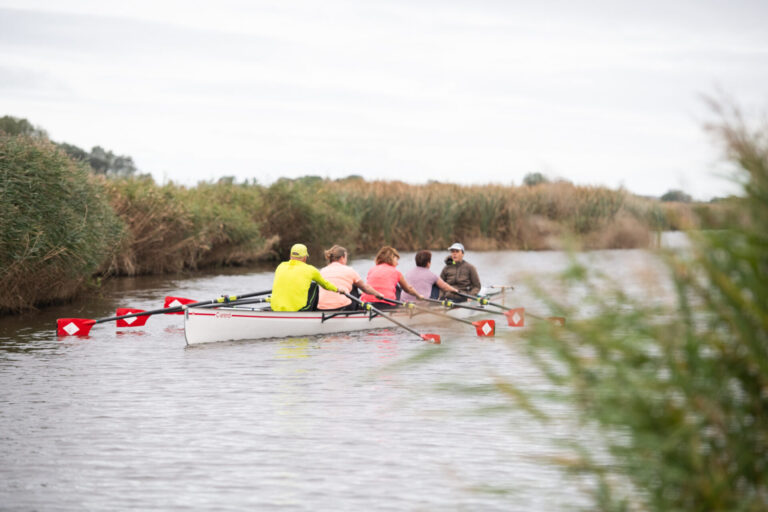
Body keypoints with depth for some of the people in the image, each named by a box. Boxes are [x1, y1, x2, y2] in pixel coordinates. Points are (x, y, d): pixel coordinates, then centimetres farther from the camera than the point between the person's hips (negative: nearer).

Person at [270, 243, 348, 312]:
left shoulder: (280, 267, 13)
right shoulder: (310, 270, 4)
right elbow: (325, 284, 24)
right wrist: (337, 289, 46)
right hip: (297, 311, -4)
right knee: (313, 284, 20)